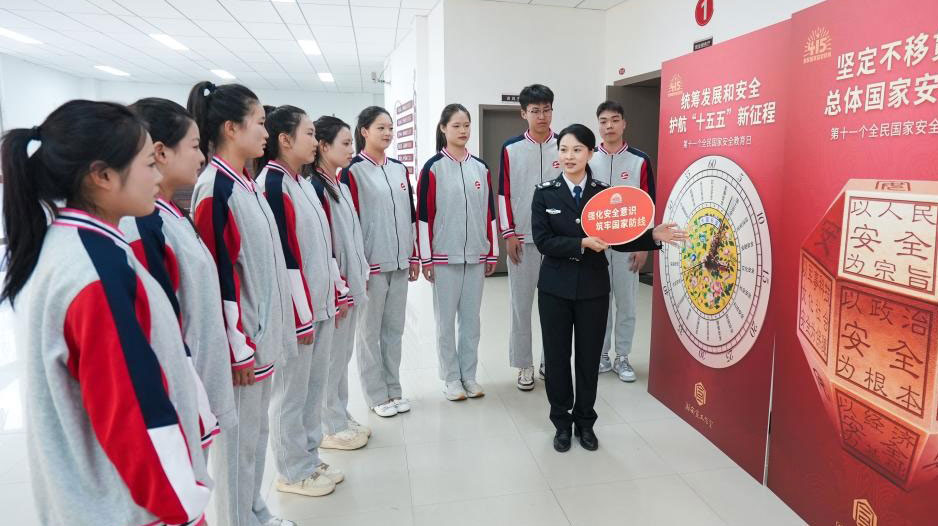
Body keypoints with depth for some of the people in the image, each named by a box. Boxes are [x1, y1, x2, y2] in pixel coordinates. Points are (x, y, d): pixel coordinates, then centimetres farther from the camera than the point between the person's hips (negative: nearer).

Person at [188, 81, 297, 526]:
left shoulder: (244, 183, 10)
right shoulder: (215, 188, -18)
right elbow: (217, 274, -20)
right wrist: (237, 346, -17)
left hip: (261, 330, 9)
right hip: (241, 338, -9)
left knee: (256, 430, 21)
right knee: (237, 438, 7)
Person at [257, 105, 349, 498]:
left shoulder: (303, 183, 13)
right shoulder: (271, 183, -14)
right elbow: (281, 255, -18)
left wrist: (338, 290, 18)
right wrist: (300, 314, -18)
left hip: (321, 303, 9)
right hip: (297, 309, -9)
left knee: (315, 386, 17)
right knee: (291, 391, 6)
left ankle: (309, 459, 32)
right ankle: (292, 472, 22)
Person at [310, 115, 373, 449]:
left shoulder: (340, 185, 13)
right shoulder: (314, 187, -15)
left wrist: (362, 275, 17)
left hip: (352, 283, 9)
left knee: (343, 355, 17)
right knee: (331, 357, 3)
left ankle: (342, 418, 30)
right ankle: (330, 428, 18)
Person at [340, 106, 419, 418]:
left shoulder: (399, 169, 12)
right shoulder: (353, 170, -6)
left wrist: (414, 255, 12)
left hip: (399, 262, 6)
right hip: (371, 263, -5)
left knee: (395, 328, 12)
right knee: (370, 330, 6)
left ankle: (393, 388, 25)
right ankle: (376, 395, 18)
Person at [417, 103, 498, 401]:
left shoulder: (481, 168, 8)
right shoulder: (433, 168, -4)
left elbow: (489, 212, 11)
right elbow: (424, 214, -6)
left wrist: (492, 253, 9)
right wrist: (426, 257, -9)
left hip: (476, 255, 4)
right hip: (444, 256, -4)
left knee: (471, 318, 11)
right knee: (446, 319, 6)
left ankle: (469, 375, 24)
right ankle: (451, 378, 19)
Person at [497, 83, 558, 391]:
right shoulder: (511, 149, 0)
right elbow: (504, 194, 0)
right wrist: (508, 234, -5)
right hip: (522, 238, -1)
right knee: (521, 303, 5)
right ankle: (524, 365, 18)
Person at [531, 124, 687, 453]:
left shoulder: (604, 193, 1)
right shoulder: (545, 193, -2)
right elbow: (543, 241, -11)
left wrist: (653, 236, -13)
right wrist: (582, 243, -22)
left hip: (593, 288, 1)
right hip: (555, 287, -1)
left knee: (589, 356, 10)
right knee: (557, 356, 9)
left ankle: (585, 421, 30)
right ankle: (562, 422, 28)